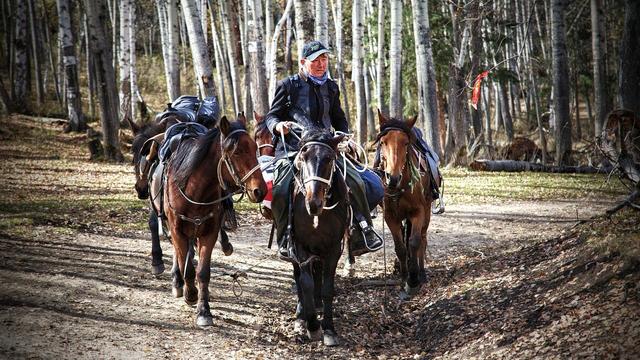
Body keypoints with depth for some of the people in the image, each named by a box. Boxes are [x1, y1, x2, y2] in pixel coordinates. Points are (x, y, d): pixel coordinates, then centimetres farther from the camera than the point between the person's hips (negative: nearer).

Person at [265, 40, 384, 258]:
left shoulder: (331, 88, 18)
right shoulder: (288, 86, 5)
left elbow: (339, 119, 30)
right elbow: (271, 116, 8)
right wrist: (278, 125, -15)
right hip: (292, 150, -4)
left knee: (357, 182, -12)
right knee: (281, 190, -29)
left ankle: (362, 230, 6)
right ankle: (285, 239, -14)